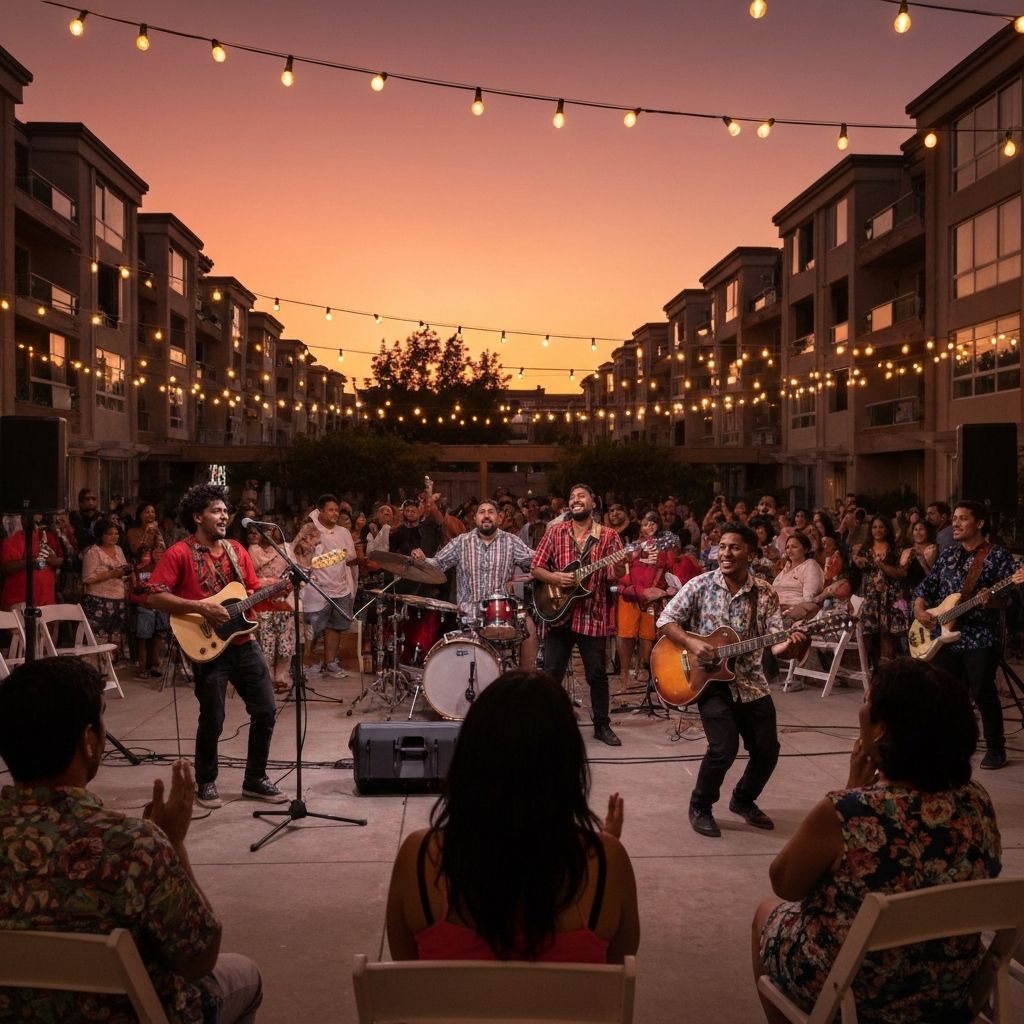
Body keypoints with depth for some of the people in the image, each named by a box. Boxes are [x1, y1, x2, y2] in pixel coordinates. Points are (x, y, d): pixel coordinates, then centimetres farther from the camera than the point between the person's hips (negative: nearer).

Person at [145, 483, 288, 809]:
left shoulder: (236, 550, 12)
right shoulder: (179, 553, -7)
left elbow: (253, 592, 15)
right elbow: (155, 597, -14)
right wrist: (199, 606, -20)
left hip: (243, 642, 6)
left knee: (265, 711, 4)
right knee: (213, 720, -1)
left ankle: (255, 779, 19)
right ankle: (206, 783, 21)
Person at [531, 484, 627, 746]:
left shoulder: (608, 536, 1)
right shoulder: (555, 532, 5)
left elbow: (615, 576, -5)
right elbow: (536, 568, 5)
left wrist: (620, 566, -28)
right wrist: (556, 578, -14)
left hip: (593, 615, -1)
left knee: (597, 674, 6)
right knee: (551, 673, 4)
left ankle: (602, 725, 21)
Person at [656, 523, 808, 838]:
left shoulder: (765, 593, -1)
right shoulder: (701, 585, -6)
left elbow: (776, 641, -7)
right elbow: (665, 620, -6)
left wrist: (791, 645, -29)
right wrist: (692, 643, -21)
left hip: (750, 682, 4)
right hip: (710, 680, -3)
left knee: (768, 749, 3)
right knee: (724, 748, -19)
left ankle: (743, 800, 32)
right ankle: (700, 807, 6)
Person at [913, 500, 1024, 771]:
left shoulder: (997, 554, -6)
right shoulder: (947, 553, 11)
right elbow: (926, 586, 14)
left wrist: (991, 601, -34)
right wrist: (919, 610, -3)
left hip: (981, 638, -6)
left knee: (983, 693, -6)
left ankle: (995, 749, 8)